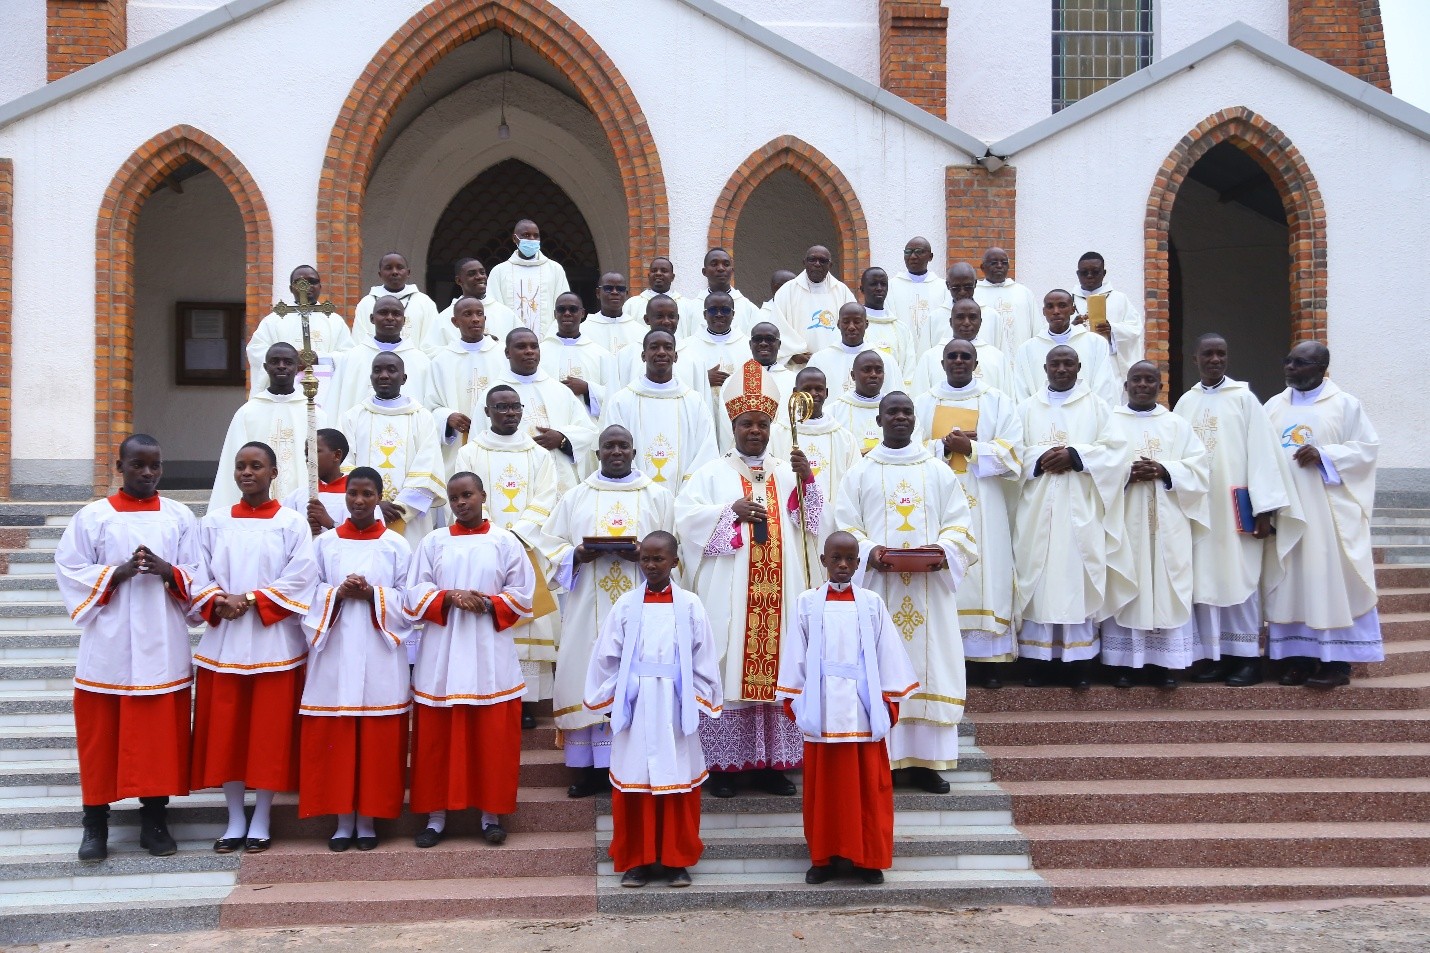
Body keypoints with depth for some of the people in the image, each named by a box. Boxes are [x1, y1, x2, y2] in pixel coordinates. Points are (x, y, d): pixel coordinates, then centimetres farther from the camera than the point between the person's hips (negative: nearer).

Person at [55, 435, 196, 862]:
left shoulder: (180, 517, 7)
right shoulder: (92, 517, 2)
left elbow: (199, 576, 4)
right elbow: (69, 571, -2)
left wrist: (167, 571, -16)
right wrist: (119, 572, -15)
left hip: (162, 646, 1)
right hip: (108, 645, -1)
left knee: (160, 733, 5)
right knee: (101, 734, 2)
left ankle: (154, 819, 15)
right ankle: (95, 824, 11)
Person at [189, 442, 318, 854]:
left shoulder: (292, 524, 1)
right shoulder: (213, 522, 9)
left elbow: (300, 579, -8)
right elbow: (199, 577, 6)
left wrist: (251, 600, -15)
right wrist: (217, 603, -12)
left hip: (273, 642, -3)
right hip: (223, 642, 3)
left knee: (269, 732, 0)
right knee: (225, 731, 4)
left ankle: (261, 822, 11)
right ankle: (235, 820, 15)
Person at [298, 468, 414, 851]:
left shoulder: (397, 546, 5)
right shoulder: (324, 543, 8)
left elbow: (409, 601, 1)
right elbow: (307, 595, 6)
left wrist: (372, 594, -13)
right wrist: (338, 594, -12)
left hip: (380, 656, -1)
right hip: (334, 653, 1)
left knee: (377, 739, 1)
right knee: (334, 738, 1)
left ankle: (367, 821, 11)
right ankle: (343, 821, 11)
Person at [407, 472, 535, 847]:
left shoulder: (505, 542, 5)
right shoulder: (433, 542, 8)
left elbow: (523, 592, 3)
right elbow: (415, 591, 3)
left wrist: (489, 604, -13)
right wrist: (449, 598, -14)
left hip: (490, 652, -1)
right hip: (441, 653, 1)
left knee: (492, 737, 1)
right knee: (438, 738, 2)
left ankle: (491, 814, 10)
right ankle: (437, 815, 10)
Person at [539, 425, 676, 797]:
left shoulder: (659, 497, 11)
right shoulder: (575, 497, 13)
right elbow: (550, 544, 8)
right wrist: (576, 555, -12)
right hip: (587, 609, 1)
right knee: (588, 680, -3)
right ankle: (590, 767, 1)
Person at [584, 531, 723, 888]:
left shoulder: (690, 606, 1)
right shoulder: (626, 605, 2)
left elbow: (704, 660, 3)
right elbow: (606, 659, 4)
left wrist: (700, 703, 1)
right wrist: (610, 703, 3)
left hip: (676, 708, 0)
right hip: (635, 707, 0)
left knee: (679, 782, 5)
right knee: (634, 782, 3)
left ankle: (678, 860, 17)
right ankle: (636, 860, 14)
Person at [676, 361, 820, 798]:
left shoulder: (787, 473, 16)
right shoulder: (712, 474, 8)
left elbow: (813, 520, 5)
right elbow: (688, 516, -5)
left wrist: (807, 480, -11)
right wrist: (732, 510, -15)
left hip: (778, 593, 3)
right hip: (728, 594, -2)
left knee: (776, 669, 1)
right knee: (727, 669, -5)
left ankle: (771, 761, 8)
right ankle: (722, 763, 1)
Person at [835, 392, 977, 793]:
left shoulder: (939, 472, 13)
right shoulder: (859, 473, 10)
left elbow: (959, 524, 7)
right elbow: (845, 528, 2)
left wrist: (943, 549, -14)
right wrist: (869, 552, -17)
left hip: (930, 588, 1)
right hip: (878, 585, -1)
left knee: (930, 665, -1)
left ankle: (925, 761, 3)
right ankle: (882, 760, 0)